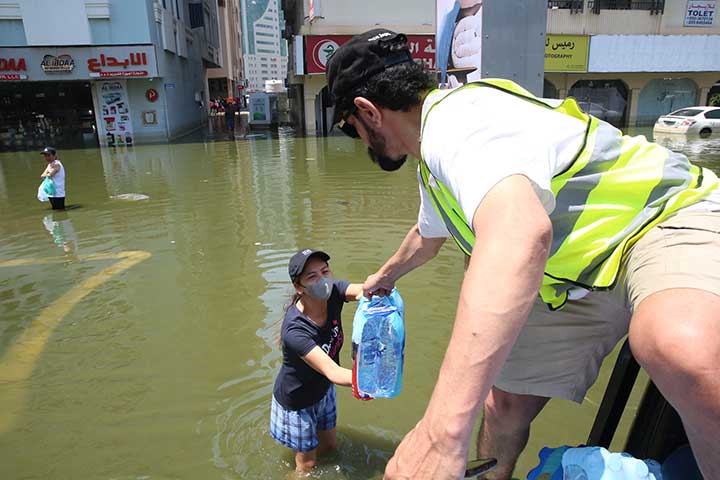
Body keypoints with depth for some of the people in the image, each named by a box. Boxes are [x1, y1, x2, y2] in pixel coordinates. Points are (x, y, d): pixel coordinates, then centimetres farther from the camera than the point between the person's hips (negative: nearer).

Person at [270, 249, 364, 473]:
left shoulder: (333, 293, -21)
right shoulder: (294, 330, -38)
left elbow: (360, 291, -40)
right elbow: (332, 372, -44)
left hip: (323, 389, 6)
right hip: (297, 400, -5)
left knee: (329, 445, 27)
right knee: (307, 464, 16)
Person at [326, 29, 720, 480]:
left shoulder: (457, 117, -27)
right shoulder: (432, 166, 7)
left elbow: (520, 234, -47)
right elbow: (428, 235, 29)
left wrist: (443, 430, -51)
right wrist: (386, 275, 46)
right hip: (576, 280, 9)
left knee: (682, 349, -41)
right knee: (504, 407, 6)